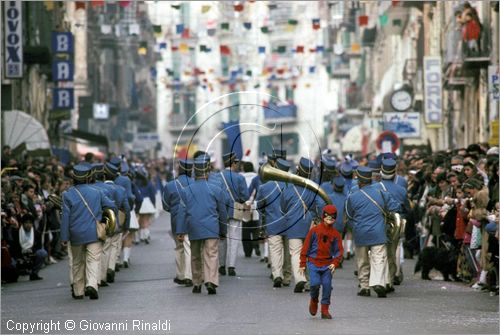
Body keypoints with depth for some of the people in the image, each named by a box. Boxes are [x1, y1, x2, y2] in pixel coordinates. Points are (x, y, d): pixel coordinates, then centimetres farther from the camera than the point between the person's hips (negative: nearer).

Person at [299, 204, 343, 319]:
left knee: (327, 286, -5)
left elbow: (339, 250, 7)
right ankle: (314, 301, 16)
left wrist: (335, 263, -10)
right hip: (313, 263, -2)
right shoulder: (314, 230, 0)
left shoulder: (336, 234, 6)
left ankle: (325, 310, 8)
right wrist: (302, 264, 1)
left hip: (327, 265, 2)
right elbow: (306, 247, 2)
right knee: (315, 283, -16)